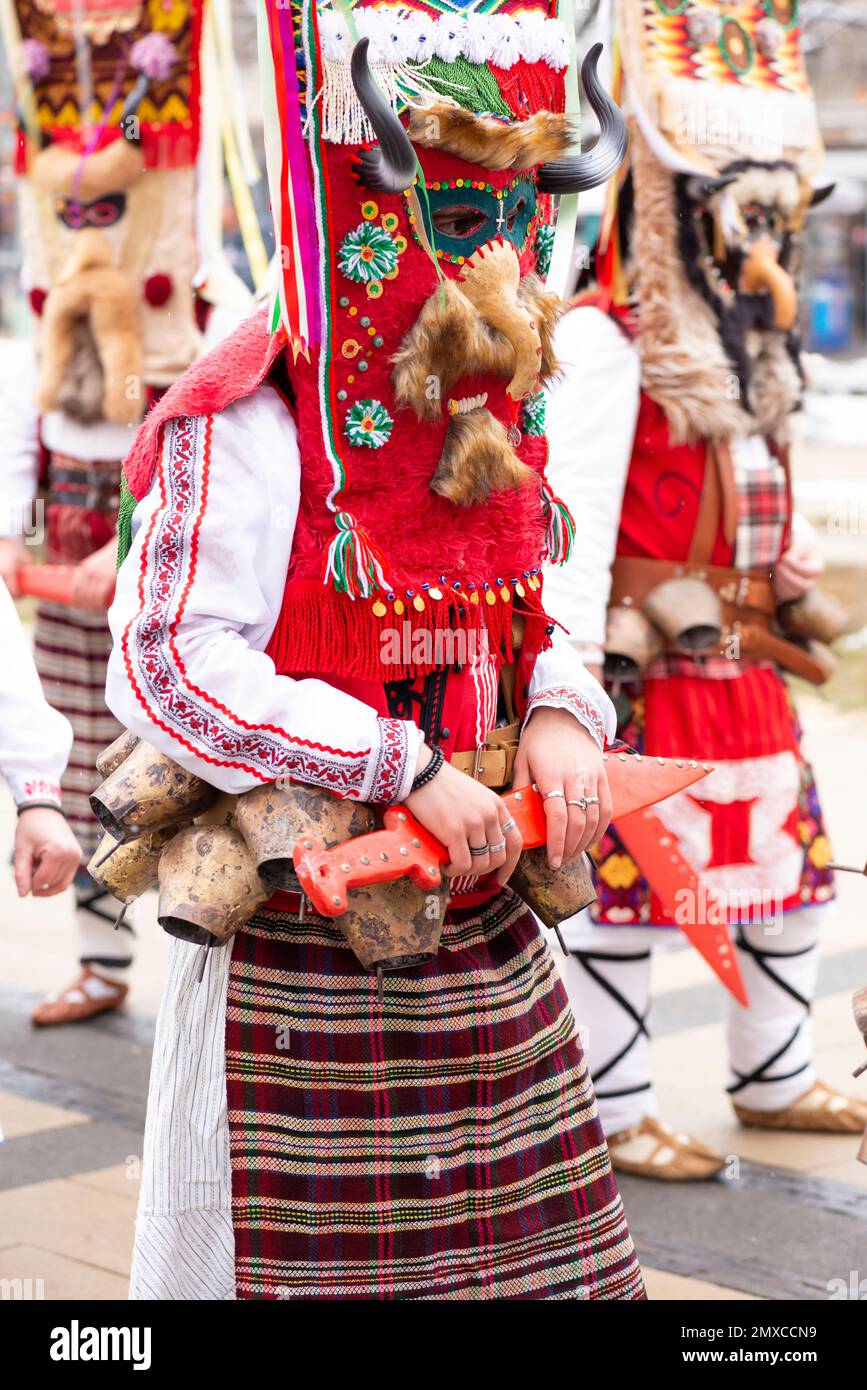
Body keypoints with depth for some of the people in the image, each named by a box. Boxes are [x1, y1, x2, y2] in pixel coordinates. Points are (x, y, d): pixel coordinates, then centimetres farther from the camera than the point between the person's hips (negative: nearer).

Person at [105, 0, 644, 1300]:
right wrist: (407, 768, -22)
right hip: (297, 949, -7)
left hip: (481, 933, 7)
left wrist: (560, 711, -6)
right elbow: (167, 668, -21)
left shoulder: (490, 419, 9)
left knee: (539, 1256, 11)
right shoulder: (249, 424, -15)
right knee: (293, 1261, 4)